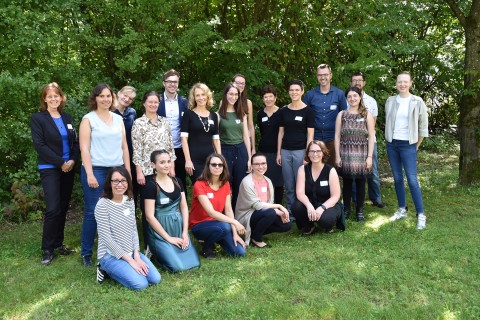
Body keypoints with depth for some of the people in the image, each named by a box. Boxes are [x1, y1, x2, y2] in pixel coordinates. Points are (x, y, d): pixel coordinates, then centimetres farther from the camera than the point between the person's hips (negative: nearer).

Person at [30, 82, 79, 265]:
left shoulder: (67, 118, 11)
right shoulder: (38, 118, -3)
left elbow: (75, 142, 11)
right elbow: (39, 145, -11)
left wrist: (72, 160, -7)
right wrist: (60, 162, -15)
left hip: (68, 168, 5)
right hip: (50, 169, -5)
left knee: (63, 208, 8)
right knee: (53, 209, -11)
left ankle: (58, 243, 21)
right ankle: (47, 249, 2)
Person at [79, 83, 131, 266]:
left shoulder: (118, 119, 14)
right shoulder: (88, 119, 1)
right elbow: (84, 148, -6)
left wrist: (128, 171, 10)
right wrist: (90, 174, -14)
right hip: (96, 170, -4)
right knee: (93, 211, -3)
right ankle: (86, 253, 10)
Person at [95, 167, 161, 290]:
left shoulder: (130, 201, 3)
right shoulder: (102, 205, -18)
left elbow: (134, 230, 7)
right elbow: (106, 238, -19)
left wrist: (136, 256, -5)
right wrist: (130, 260, -17)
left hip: (131, 252, 7)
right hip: (110, 255, -6)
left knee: (155, 279, -5)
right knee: (141, 284, -20)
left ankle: (118, 270, 11)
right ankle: (107, 269, 2)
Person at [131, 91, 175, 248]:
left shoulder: (164, 122, 10)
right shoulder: (138, 123, -3)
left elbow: (170, 146, 11)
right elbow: (136, 150, -7)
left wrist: (171, 167, 4)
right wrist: (139, 172, -12)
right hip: (147, 170, -4)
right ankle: (148, 244, 13)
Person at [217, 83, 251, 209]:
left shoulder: (242, 114, 10)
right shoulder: (219, 114, -2)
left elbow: (246, 136, 10)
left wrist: (249, 158, 6)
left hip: (241, 151, 4)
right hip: (225, 151, -3)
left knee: (239, 186, 9)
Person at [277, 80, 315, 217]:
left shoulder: (308, 111, -2)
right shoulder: (283, 111, 9)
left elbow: (310, 134, -4)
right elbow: (281, 132, 11)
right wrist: (278, 153, 7)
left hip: (300, 151, -3)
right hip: (285, 151, 3)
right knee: (289, 185, 7)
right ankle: (290, 212, 18)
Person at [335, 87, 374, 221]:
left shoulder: (367, 115, 3)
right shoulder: (341, 115, 6)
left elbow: (371, 137, 1)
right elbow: (337, 136, 3)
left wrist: (369, 156, -6)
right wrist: (337, 156, -3)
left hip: (362, 155, 0)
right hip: (346, 154, 0)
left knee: (360, 183, 5)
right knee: (347, 182, 6)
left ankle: (359, 210, 18)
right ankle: (346, 209, 19)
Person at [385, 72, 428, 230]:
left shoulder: (417, 102, -4)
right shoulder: (390, 101, 4)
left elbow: (423, 125, 1)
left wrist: (417, 145, 4)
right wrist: (390, 139, 10)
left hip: (408, 145, -3)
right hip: (391, 144, 4)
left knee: (412, 180, -8)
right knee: (397, 178, 8)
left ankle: (421, 215, -1)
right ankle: (402, 210, 20)